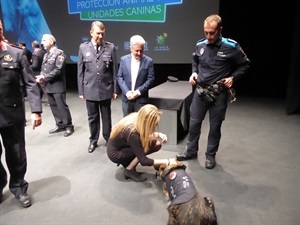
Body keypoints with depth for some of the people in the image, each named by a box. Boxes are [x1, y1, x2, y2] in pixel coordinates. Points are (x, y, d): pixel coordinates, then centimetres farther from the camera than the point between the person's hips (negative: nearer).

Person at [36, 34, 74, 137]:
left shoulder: (59, 53, -8)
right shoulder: (46, 54, 17)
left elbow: (58, 70, -17)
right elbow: (43, 68, 16)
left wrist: (45, 77, -18)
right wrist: (41, 76, -5)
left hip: (57, 85, -8)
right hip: (48, 86, 8)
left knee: (62, 106, -4)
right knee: (54, 106, 12)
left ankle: (69, 127, 8)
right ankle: (60, 125, 22)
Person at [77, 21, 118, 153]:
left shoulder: (110, 47, -2)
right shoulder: (83, 48, 1)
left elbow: (115, 70, -1)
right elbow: (80, 71, 3)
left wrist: (115, 89, -1)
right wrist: (81, 90, 1)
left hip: (106, 89, -1)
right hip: (90, 89, 1)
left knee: (106, 116, 13)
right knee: (92, 117, 12)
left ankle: (108, 139, 31)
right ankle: (93, 141, 29)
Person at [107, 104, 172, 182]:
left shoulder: (137, 118, -16)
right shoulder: (132, 133, -35)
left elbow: (147, 134, 6)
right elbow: (143, 161, -29)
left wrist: (158, 135, -14)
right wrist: (167, 162, -25)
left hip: (123, 146, 8)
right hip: (115, 153, -8)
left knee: (157, 145, -5)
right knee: (152, 143, -22)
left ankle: (127, 162, 7)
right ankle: (130, 170, -7)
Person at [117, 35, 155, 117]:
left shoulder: (148, 61, -2)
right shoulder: (124, 59, 3)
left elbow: (151, 79, -6)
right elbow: (119, 77, 2)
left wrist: (138, 91, -15)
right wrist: (127, 92, -11)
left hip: (141, 98, -2)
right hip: (126, 98, 2)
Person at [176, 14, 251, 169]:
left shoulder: (231, 47, -11)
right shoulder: (200, 45, 0)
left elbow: (245, 65, 2)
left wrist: (233, 77, -12)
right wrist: (194, 73, 2)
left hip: (219, 94, -3)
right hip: (200, 91, 3)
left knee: (215, 126, 8)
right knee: (194, 123, 10)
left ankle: (210, 155, 27)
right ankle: (191, 151, 28)